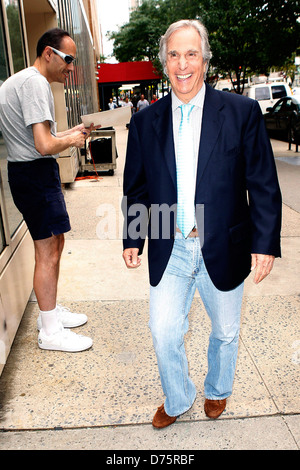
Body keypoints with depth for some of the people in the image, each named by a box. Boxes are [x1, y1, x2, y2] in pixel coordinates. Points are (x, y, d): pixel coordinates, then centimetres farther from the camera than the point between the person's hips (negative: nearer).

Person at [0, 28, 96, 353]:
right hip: (35, 175, -11)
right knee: (48, 253, -6)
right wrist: (71, 140, -6)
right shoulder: (34, 83, -16)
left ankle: (50, 311, 30)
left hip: (31, 173, 11)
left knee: (54, 245, 17)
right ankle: (50, 332, 6)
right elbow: (45, 146, -25)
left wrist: (72, 132, 15)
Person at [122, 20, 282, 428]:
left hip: (223, 251, -1)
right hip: (169, 251, 1)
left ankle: (218, 390, 47)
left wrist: (265, 242, -10)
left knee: (225, 331, 17)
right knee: (164, 332, 1)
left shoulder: (242, 112, -5)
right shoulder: (145, 122, 2)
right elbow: (136, 188, 9)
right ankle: (177, 400, 32)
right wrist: (132, 239, 5)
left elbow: (263, 186, -5)